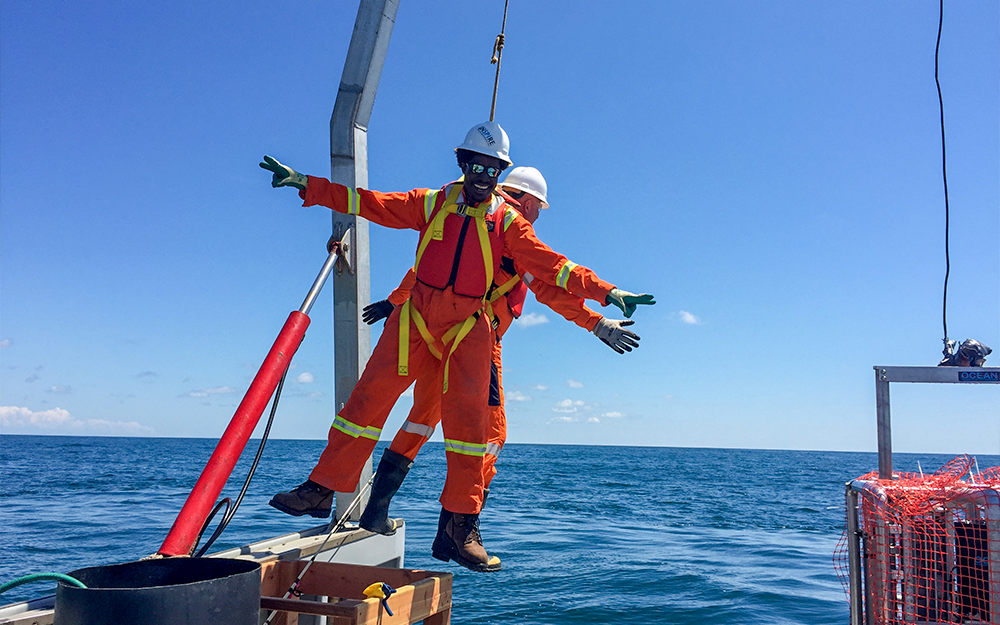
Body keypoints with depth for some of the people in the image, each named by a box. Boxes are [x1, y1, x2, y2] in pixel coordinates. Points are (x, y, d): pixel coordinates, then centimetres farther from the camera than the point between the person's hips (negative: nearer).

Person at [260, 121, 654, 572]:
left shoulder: (507, 222, 5)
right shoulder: (431, 204, 8)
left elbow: (550, 264, -2)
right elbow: (371, 204, 7)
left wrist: (606, 291, -12)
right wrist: (307, 185, 1)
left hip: (468, 327, 0)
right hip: (415, 318, 1)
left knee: (468, 419, -6)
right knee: (368, 397, -6)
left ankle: (460, 527, 4)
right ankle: (322, 490, 6)